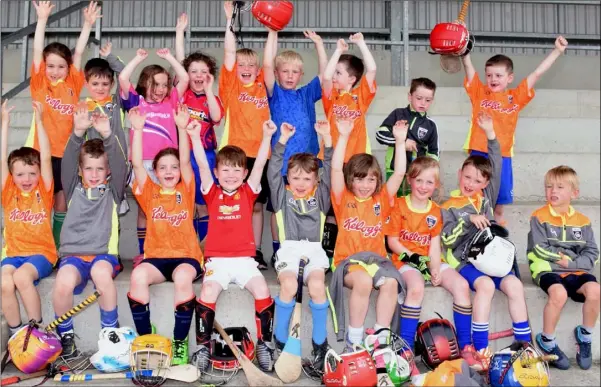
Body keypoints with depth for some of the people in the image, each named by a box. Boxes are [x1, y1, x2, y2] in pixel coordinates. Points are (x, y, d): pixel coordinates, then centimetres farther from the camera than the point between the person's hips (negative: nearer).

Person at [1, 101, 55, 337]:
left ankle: (37, 328, -14)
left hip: (41, 253, -2)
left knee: (21, 277, -31)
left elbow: (47, 159, -7)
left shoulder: (43, 192, 2)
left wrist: (38, 120, -11)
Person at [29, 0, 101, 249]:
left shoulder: (72, 84, 6)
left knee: (61, 204, 10)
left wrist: (88, 24, -2)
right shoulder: (39, 84, 3)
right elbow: (37, 51, -4)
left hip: (66, 152, 2)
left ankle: (57, 250, 21)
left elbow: (78, 53, 4)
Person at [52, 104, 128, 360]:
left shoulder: (113, 190, 13)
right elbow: (67, 161, 0)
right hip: (73, 254, 1)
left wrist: (107, 135, -20)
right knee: (63, 282, -33)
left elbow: (120, 164, -3)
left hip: (104, 254, -1)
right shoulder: (74, 188, 16)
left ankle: (110, 331, -15)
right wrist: (78, 133, -17)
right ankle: (65, 334, -5)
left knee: (101, 273, -37)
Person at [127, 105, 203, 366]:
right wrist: (138, 129, -9)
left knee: (182, 277, -35)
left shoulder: (186, 191, 9)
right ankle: (145, 337, -15)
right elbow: (137, 164, 0)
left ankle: (179, 342, -21)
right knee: (138, 276, -31)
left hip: (186, 256, -1)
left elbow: (185, 161, -5)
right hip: (156, 256, 2)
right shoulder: (150, 193, 11)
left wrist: (182, 127, -16)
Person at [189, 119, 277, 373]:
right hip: (217, 260, 0)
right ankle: (203, 346, -10)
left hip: (244, 259, 1)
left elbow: (260, 165, -1)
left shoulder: (248, 193, 9)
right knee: (208, 293, -26)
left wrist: (267, 137, -12)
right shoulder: (213, 194, 8)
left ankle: (265, 344, -5)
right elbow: (202, 166, -3)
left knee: (262, 291, -22)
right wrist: (195, 138, -15)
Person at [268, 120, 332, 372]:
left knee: (317, 285, -29)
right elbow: (273, 171, 3)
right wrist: (283, 140, -4)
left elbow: (330, 170, 7)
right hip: (289, 247, -1)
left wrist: (326, 138, -1)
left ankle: (320, 342, -13)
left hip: (314, 248, 1)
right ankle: (280, 339, -12)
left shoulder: (320, 195, 17)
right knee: (289, 285, -31)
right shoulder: (282, 195, 14)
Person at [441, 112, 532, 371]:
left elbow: (497, 166, 7)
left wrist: (490, 133, 1)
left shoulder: (486, 197, 13)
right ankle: (480, 350, -29)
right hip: (464, 260, -4)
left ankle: (525, 345, -12)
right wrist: (469, 220, -18)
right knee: (485, 284, -31)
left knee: (514, 284, -21)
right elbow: (447, 239, -8)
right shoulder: (449, 207, 3)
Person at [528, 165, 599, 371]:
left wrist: (571, 263, -14)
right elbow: (541, 250, -8)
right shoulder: (539, 217, -1)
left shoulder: (582, 221, 10)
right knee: (559, 293, -34)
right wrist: (572, 256, -6)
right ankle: (547, 341, -9)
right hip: (548, 269, -3)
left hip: (577, 270, 4)